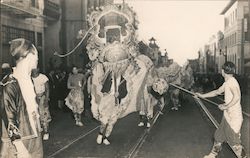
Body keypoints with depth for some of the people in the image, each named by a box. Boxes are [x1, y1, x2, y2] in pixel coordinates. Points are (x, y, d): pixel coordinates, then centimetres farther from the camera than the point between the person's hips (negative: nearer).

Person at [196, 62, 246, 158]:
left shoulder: (231, 81, -18)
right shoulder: (227, 82, 12)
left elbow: (237, 97, -29)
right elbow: (217, 92, 25)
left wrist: (225, 106, -20)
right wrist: (202, 95, 28)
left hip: (234, 118, -10)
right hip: (228, 116, 10)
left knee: (234, 141, -1)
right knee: (218, 135, 19)